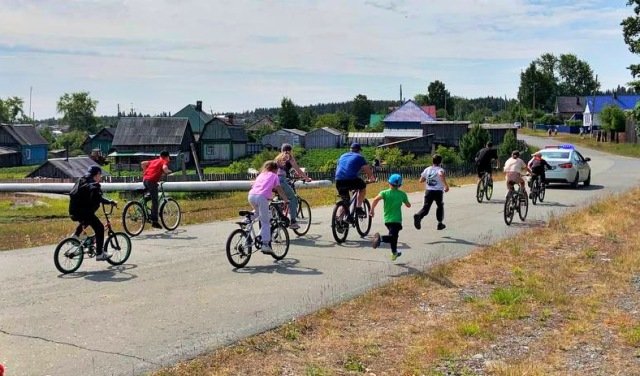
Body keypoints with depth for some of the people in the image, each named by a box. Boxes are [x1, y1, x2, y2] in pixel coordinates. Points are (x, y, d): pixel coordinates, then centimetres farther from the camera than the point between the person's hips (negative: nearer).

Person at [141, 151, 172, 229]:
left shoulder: (154, 161, 27)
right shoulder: (165, 162, 8)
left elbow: (143, 163, 21)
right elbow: (164, 168, -14)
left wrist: (145, 172, 30)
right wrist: (168, 172, 6)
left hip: (145, 179, 7)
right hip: (152, 181, -7)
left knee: (154, 199, 20)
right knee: (155, 202, -4)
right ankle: (154, 221, -6)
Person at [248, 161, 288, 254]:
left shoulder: (261, 174, 33)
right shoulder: (274, 176, 19)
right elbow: (279, 189, 11)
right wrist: (286, 200, 12)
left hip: (251, 195, 5)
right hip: (262, 197, -5)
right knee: (266, 222, 0)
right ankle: (265, 244, -7)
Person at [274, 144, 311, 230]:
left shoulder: (278, 158, 26)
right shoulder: (289, 157, 8)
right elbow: (298, 170, 6)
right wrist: (307, 178, 14)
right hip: (281, 180, -7)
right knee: (293, 198, 2)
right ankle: (292, 222, -5)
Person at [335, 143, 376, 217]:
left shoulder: (342, 156, 28)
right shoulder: (359, 157, 13)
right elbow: (368, 171, 14)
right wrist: (372, 179, 34)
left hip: (338, 181, 5)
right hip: (351, 180, -5)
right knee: (363, 187, 23)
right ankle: (358, 208, 13)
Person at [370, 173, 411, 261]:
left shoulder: (385, 193, -1)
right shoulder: (402, 194, 1)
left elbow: (376, 199, -18)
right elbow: (408, 205, 13)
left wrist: (372, 210, -9)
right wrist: (405, 200, 32)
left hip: (387, 219, 4)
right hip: (396, 219, -4)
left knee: (394, 235, 23)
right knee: (393, 236, -10)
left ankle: (394, 253, 36)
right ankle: (380, 238, -40)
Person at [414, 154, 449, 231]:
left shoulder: (427, 169, 9)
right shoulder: (440, 169, -4)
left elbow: (421, 180, 11)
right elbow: (441, 175, -29)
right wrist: (446, 185, -24)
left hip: (429, 191, 3)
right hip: (438, 191, -2)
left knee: (426, 207, -2)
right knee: (440, 206, 21)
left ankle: (418, 216, -33)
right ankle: (440, 223, 22)